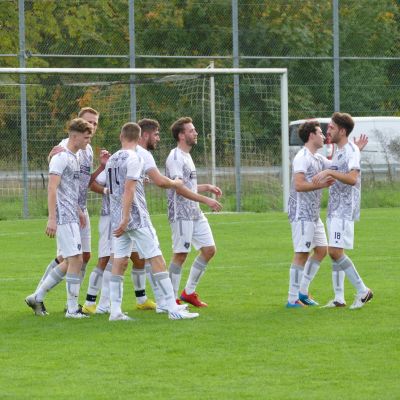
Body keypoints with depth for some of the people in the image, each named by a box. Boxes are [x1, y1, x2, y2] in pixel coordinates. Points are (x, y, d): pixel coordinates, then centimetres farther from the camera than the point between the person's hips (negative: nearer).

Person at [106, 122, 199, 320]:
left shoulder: (112, 159, 12)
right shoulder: (134, 159, -10)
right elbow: (129, 190, -18)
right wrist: (125, 219, -21)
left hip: (117, 218, 8)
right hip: (137, 218, -8)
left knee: (119, 261, 7)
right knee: (157, 259, -5)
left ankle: (115, 310, 3)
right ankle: (173, 309, -8)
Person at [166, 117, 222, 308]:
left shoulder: (186, 156, 18)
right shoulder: (175, 158, -13)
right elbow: (179, 188, -22)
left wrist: (207, 187, 16)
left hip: (195, 213, 10)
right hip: (181, 214, -10)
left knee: (209, 249, 8)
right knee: (180, 255, -6)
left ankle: (189, 292, 15)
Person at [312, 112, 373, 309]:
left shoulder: (351, 151, -13)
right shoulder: (338, 152, 17)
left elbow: (353, 178, -28)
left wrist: (329, 172, -33)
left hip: (344, 210, -10)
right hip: (334, 210, 10)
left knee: (335, 252, -14)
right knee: (334, 253, 8)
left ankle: (363, 291, -7)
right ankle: (339, 298, 12)